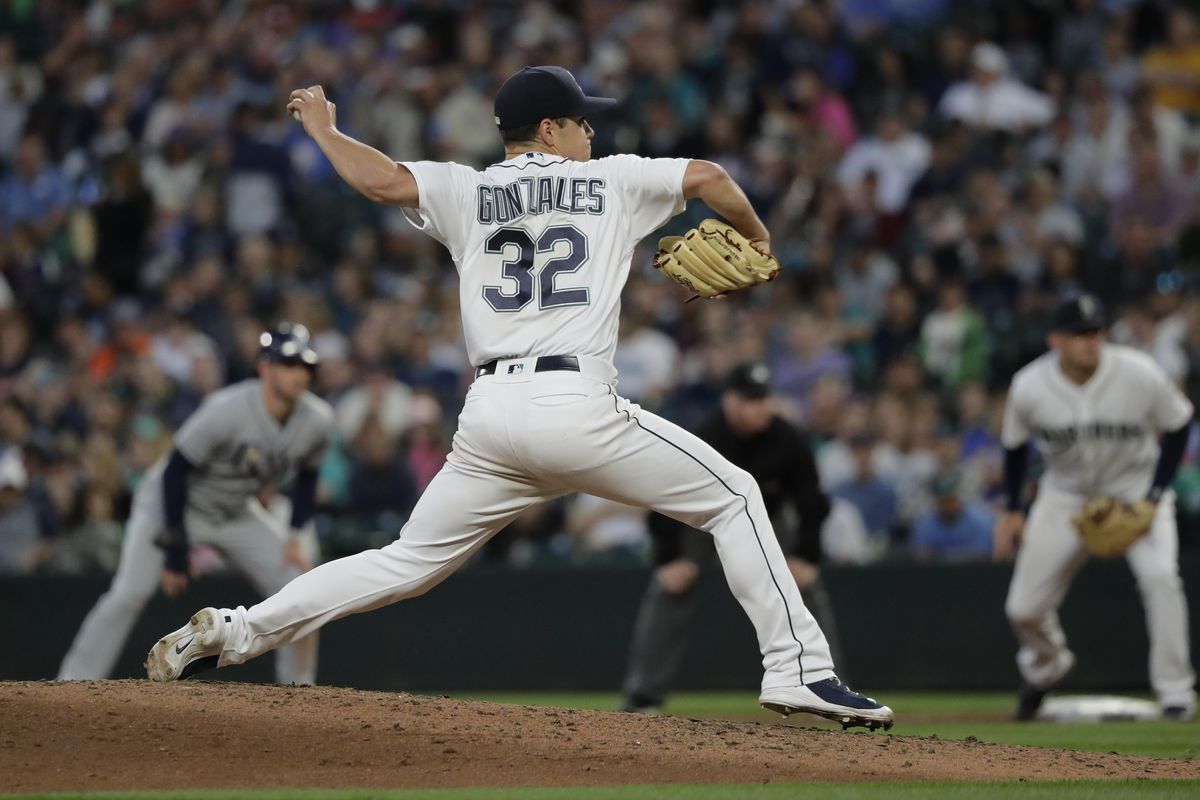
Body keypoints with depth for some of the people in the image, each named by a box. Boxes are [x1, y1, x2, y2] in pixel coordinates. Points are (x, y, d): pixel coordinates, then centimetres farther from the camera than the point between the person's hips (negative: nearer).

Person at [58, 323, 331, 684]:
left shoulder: (317, 421, -14)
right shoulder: (227, 410, -32)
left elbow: (306, 476, 6)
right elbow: (175, 471, -24)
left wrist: (297, 535, -8)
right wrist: (175, 549, -25)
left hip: (237, 515, 6)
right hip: (173, 502, -6)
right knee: (129, 594, -22)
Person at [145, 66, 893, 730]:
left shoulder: (465, 192, 14)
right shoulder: (610, 181, 11)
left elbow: (382, 179, -2)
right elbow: (707, 176, 5)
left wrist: (324, 130, 16)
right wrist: (756, 238, 24)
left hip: (490, 414, 4)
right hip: (580, 408, -4)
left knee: (410, 561, 16)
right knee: (733, 496, 11)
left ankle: (236, 631, 7)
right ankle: (797, 667, -1)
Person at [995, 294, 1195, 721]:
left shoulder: (1140, 374, -23)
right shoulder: (1029, 386, -18)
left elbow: (1178, 426, -7)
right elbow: (1015, 445, 2)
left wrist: (1155, 494, -15)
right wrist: (1011, 510, 3)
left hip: (1137, 485, -2)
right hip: (1066, 493, 2)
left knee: (1159, 574, -28)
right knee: (1023, 608, -1)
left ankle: (1175, 691, -17)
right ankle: (1045, 667, 35)